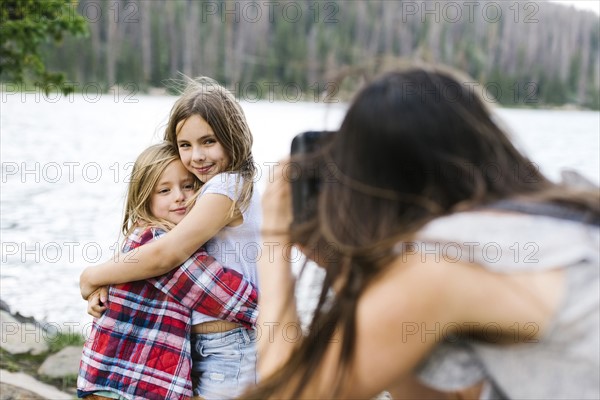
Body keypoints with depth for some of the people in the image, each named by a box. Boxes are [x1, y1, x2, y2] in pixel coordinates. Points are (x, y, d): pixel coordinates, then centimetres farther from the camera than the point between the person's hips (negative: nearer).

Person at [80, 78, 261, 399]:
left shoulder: (225, 186, -16)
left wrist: (93, 276, -11)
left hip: (227, 355, -9)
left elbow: (165, 255, -25)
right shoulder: (240, 186, 13)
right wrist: (105, 287, -3)